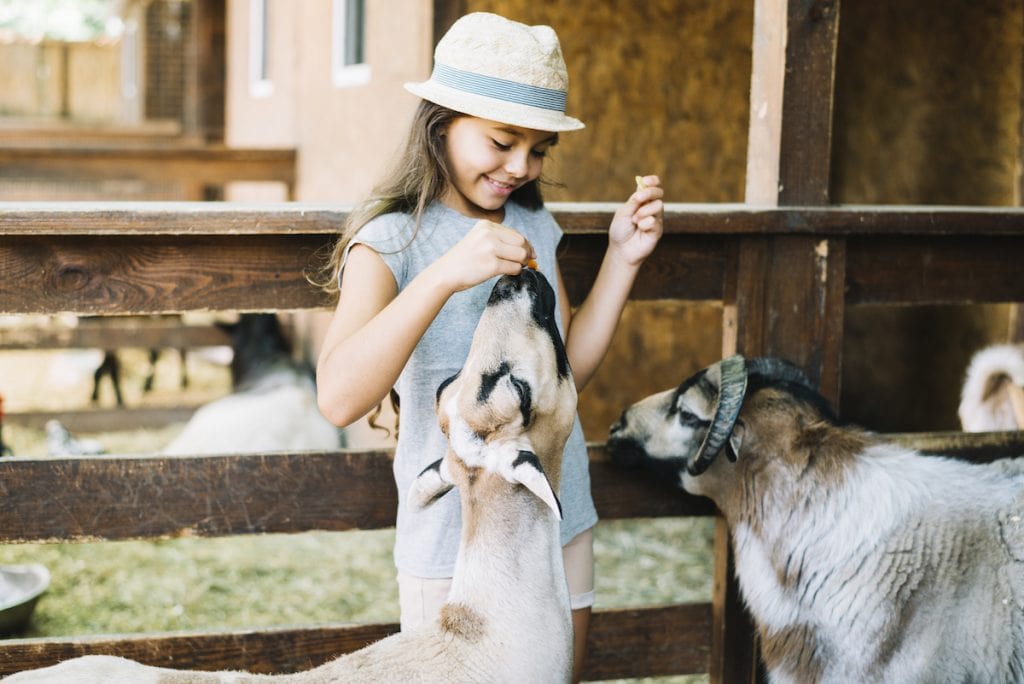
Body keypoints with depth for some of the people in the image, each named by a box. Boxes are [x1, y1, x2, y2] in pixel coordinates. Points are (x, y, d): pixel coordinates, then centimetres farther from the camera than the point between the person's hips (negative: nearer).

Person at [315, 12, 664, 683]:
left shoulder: (535, 228, 5)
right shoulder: (390, 242, -14)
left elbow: (570, 368, 7)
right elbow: (339, 398, -30)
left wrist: (622, 259, -2)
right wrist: (444, 275, -38)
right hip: (454, 545, -5)